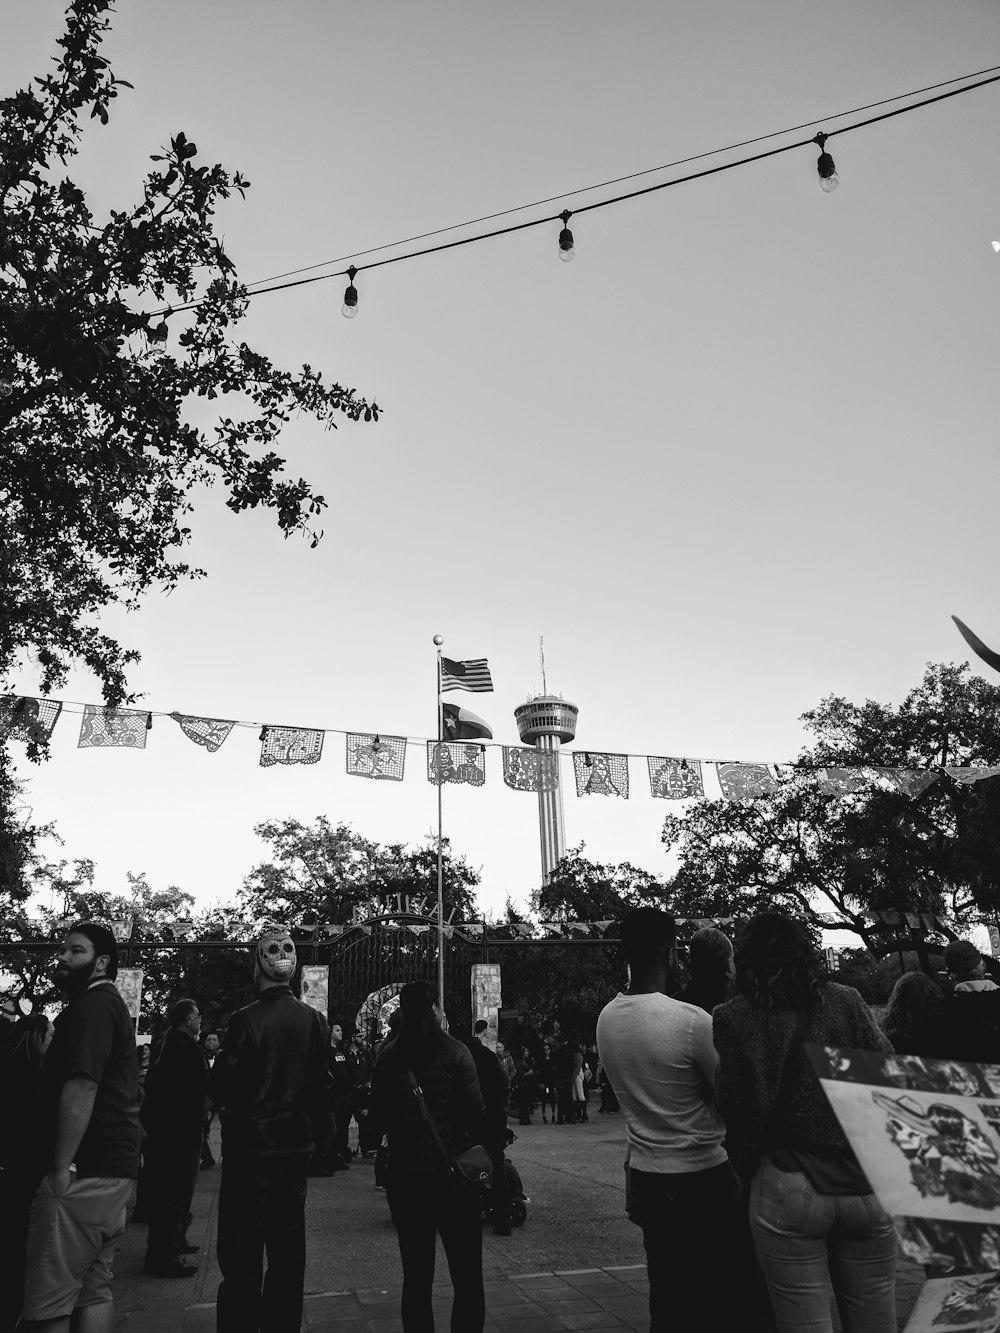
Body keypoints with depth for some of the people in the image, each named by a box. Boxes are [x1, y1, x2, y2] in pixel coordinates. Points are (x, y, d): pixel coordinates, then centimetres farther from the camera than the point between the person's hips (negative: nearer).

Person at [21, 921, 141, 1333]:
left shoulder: (91, 1006, -12)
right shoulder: (112, 1005, 19)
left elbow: (82, 1087, -22)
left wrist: (62, 1167, -20)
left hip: (84, 1174, -10)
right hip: (117, 1169, 10)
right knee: (94, 1288, 14)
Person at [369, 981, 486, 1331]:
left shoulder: (387, 1057, -2)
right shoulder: (455, 1052, -10)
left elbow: (377, 1117, 3)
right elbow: (475, 1112, -12)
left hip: (404, 1175, 3)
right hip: (452, 1171, -2)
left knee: (416, 1277, 15)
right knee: (467, 1277, 10)